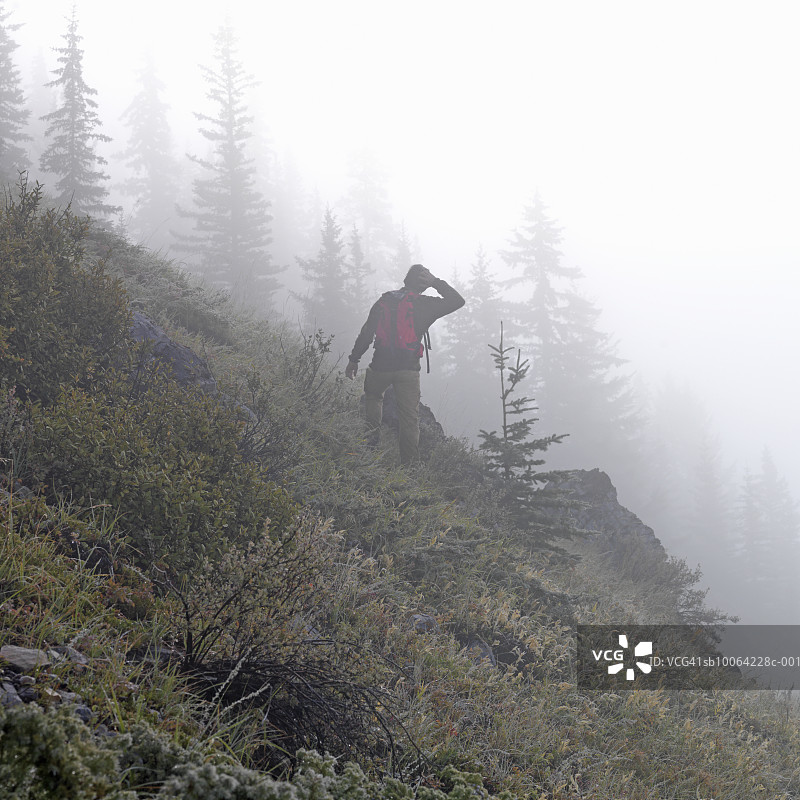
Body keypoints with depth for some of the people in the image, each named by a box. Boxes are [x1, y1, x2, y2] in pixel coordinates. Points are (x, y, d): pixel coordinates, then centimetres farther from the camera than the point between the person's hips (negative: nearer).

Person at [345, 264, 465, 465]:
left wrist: (354, 359, 12)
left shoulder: (384, 301, 5)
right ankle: (409, 462, 1)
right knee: (410, 418, 4)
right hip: (408, 369, -2)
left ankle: (372, 432, 13)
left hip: (380, 366, 2)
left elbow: (366, 333, 6)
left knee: (373, 395, 32)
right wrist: (437, 283, 3)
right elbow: (457, 301, 0)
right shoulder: (423, 304, -5)